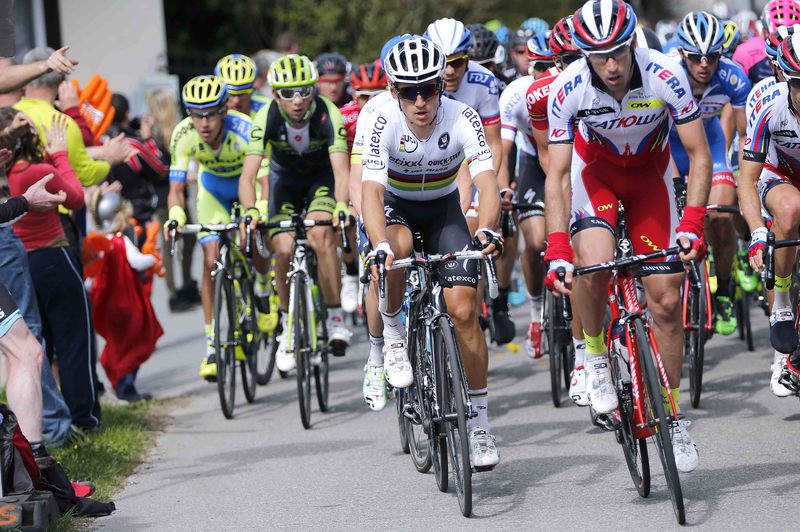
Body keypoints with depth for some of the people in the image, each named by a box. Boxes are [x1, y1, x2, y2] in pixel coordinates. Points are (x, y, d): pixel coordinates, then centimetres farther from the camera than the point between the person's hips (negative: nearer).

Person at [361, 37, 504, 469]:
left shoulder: (462, 119, -26)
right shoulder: (383, 123, -27)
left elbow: (486, 180, -36)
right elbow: (371, 190, -37)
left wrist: (487, 229, -56)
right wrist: (381, 246, -54)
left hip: (444, 209, 1)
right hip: (396, 206, -1)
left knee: (463, 310, -12)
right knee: (396, 249, -38)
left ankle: (479, 425, 0)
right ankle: (392, 333, -10)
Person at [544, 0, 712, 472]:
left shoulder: (666, 76, -30)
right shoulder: (568, 91, -28)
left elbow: (700, 156, -22)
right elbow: (557, 175, -23)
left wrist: (692, 225, -34)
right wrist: (557, 252, -32)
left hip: (649, 175, 1)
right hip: (595, 170, 0)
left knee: (667, 300, -5)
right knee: (594, 262, -31)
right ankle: (595, 355, -3)